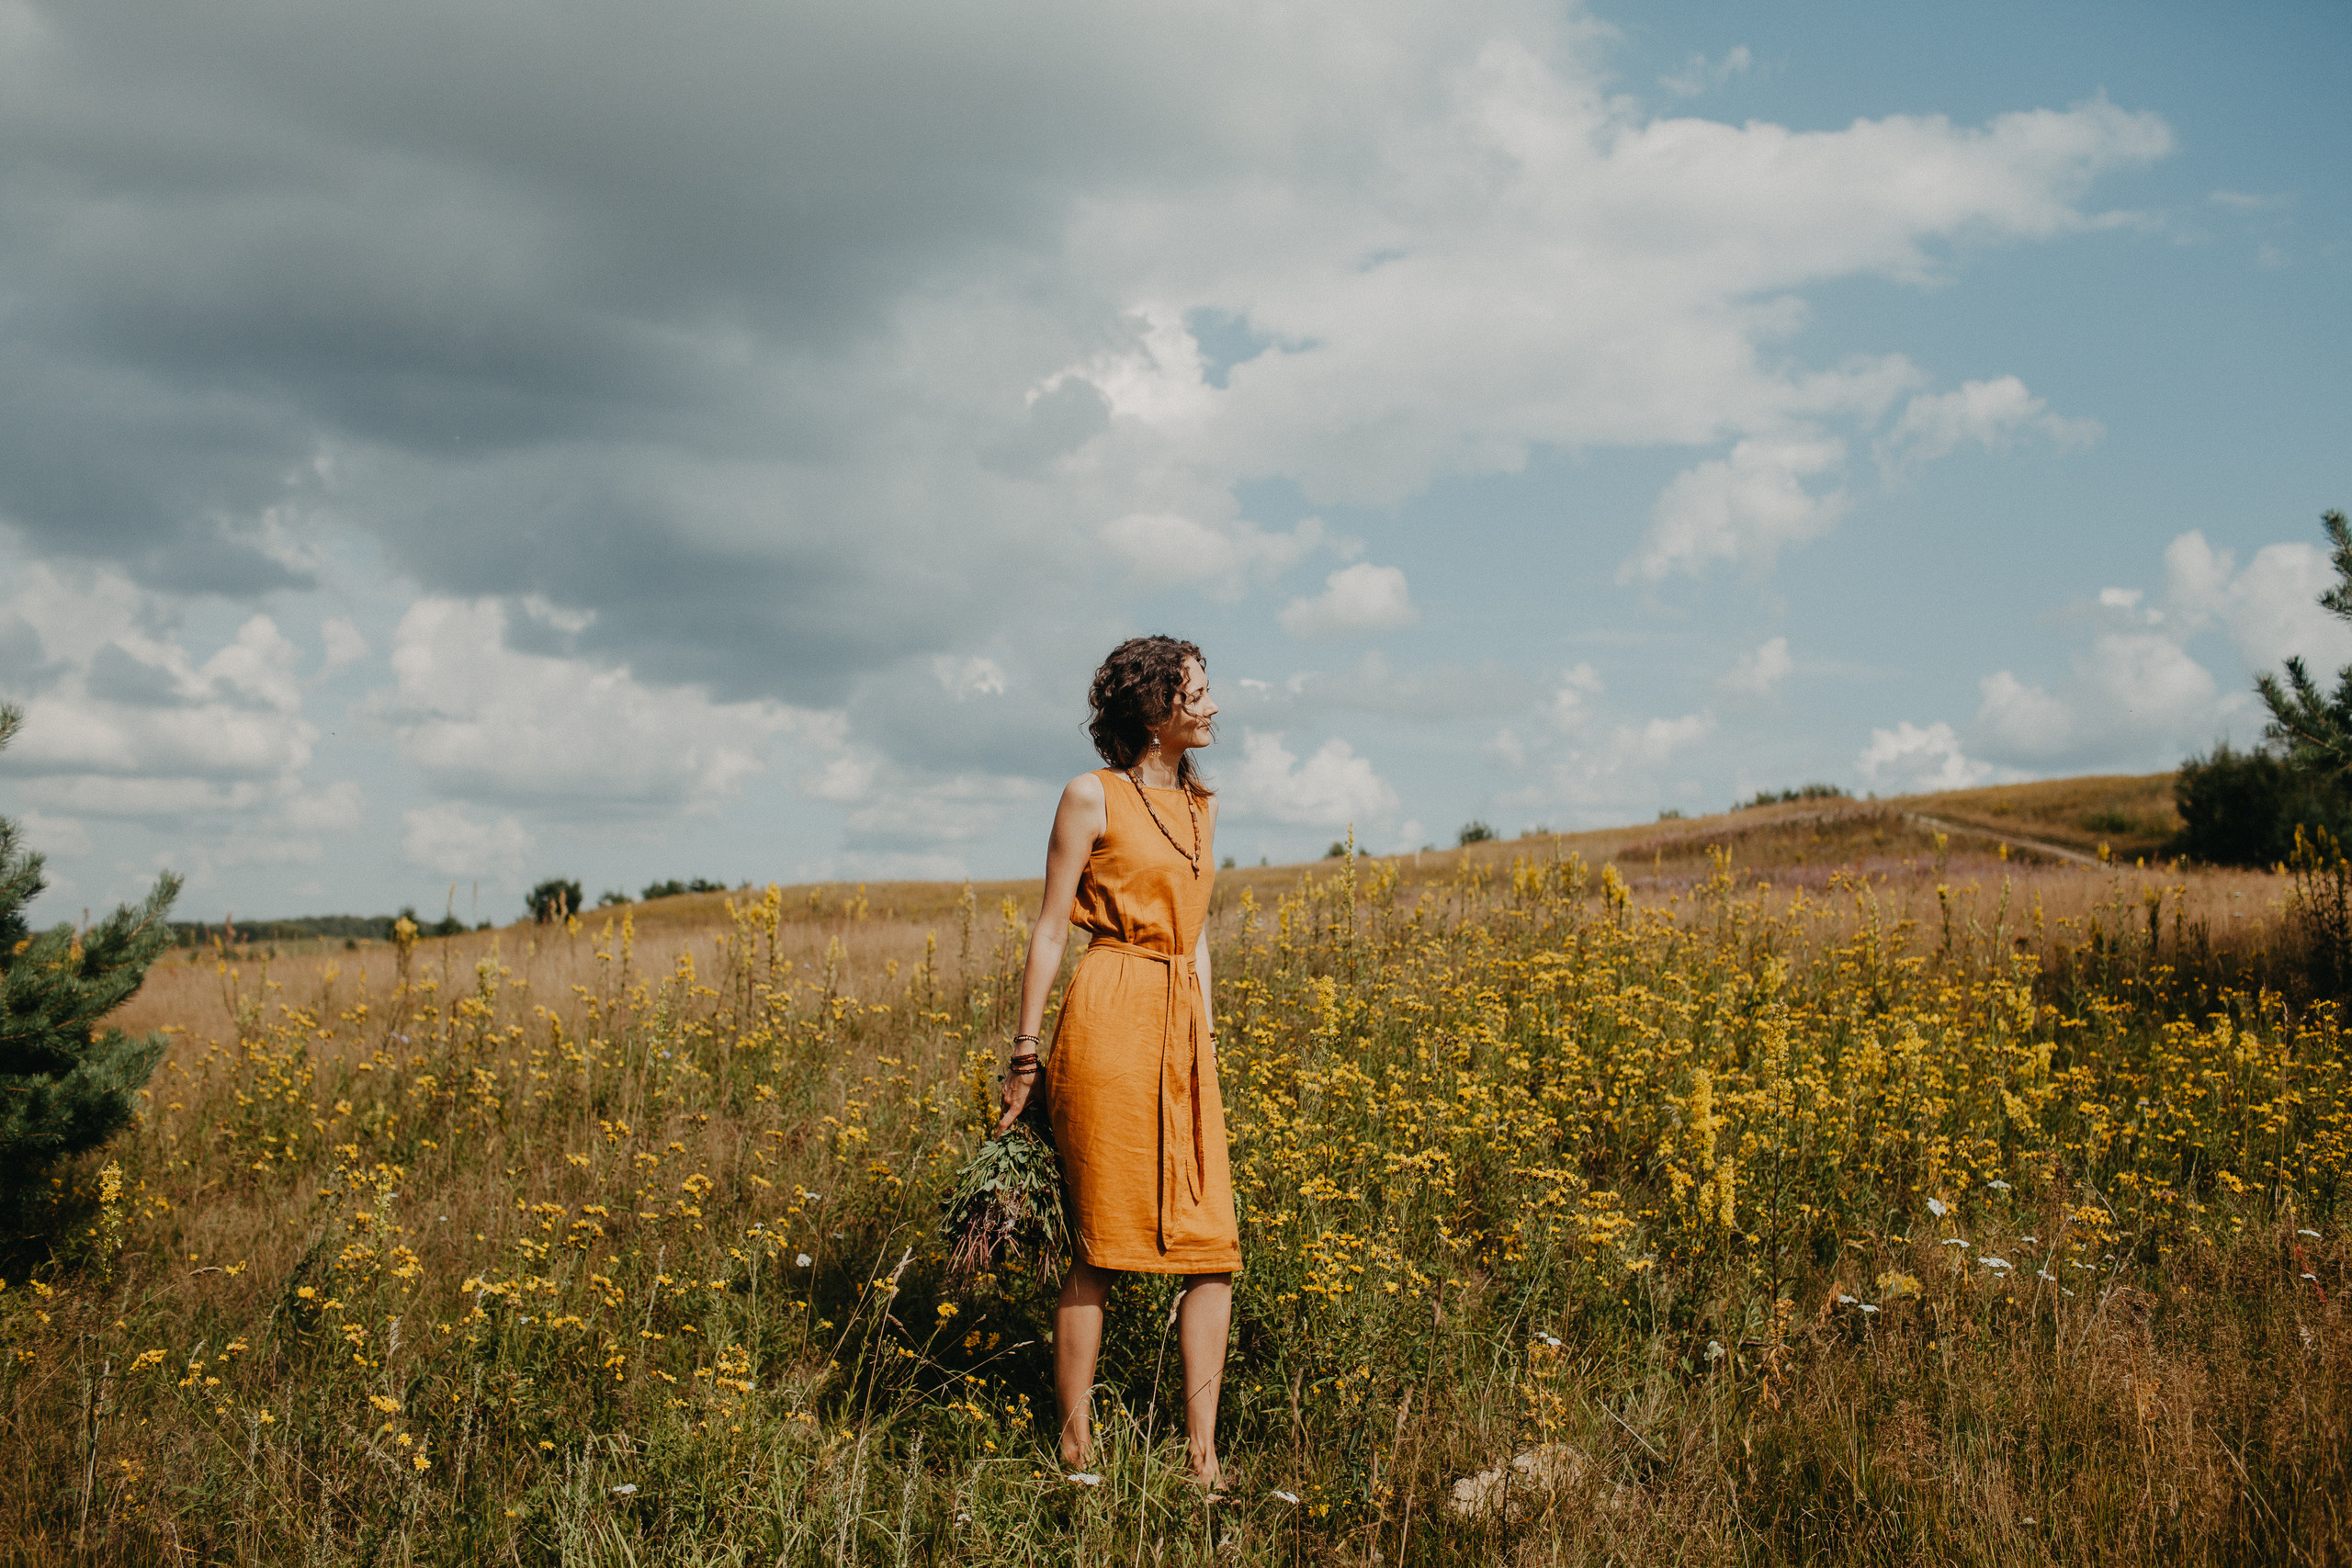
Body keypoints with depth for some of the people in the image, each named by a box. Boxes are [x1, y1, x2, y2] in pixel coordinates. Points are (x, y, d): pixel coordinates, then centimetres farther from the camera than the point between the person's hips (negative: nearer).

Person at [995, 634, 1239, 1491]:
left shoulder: (1201, 804, 17)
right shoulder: (1093, 796, -3)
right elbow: (1051, 929, -2)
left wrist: (1209, 1039, 15)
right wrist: (1024, 1054, -4)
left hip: (1183, 1034, 7)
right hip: (1111, 1020, -7)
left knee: (1212, 1247, 0)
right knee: (1101, 1246, -3)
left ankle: (1201, 1455, 4)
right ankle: (1074, 1452, 6)